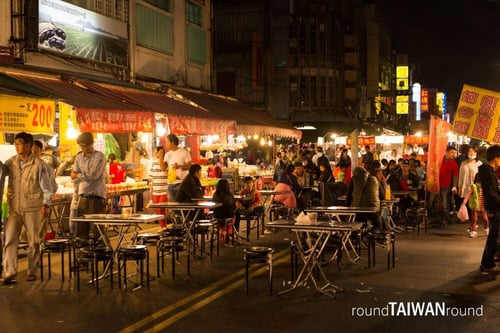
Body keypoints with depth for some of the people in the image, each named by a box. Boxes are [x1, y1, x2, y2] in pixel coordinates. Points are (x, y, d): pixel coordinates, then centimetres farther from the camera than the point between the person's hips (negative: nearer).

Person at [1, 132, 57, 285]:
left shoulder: (38, 164, -6)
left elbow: (46, 187, -4)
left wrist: (46, 205, -10)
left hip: (32, 208, -3)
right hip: (14, 208, 3)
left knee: (34, 242, 5)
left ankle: (32, 272, 19)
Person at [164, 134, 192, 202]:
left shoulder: (184, 152, -5)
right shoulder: (168, 154, 12)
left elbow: (190, 166, -7)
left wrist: (180, 166, -22)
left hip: (181, 183, -5)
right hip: (170, 184, 6)